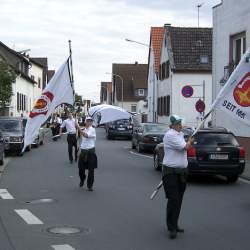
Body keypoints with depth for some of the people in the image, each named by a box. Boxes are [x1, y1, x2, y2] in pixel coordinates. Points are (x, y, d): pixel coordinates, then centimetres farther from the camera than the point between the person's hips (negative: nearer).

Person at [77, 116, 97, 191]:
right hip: (83, 151, 5)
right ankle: (82, 180, 37)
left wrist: (79, 128, -34)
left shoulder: (92, 129, -9)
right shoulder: (84, 130, 11)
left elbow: (86, 135, -27)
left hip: (91, 151, -5)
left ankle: (90, 185, 9)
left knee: (91, 169, -1)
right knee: (81, 168, 8)